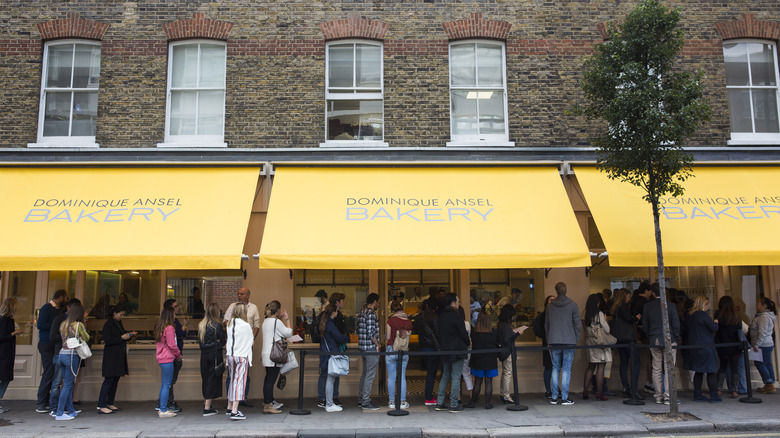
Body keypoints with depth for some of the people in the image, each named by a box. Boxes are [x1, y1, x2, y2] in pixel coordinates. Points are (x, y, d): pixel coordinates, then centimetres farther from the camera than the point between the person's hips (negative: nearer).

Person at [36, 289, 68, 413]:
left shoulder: (58, 310, 18)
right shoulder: (46, 308, -7)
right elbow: (40, 325, -17)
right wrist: (57, 325, -16)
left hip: (56, 345, 8)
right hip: (47, 345, -8)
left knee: (53, 375, 7)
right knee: (49, 374, -8)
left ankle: (45, 402, 13)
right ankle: (40, 404, -1)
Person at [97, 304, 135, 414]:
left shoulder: (119, 323, 15)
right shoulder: (108, 324, -11)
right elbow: (107, 341, -17)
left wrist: (129, 335, 8)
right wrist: (121, 338, -18)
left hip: (119, 357, 9)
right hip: (111, 357, -9)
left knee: (115, 380, 10)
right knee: (109, 380, -10)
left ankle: (110, 403, 16)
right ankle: (101, 406, -7)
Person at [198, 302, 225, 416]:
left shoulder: (201, 325, 5)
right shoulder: (217, 326, -12)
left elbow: (200, 340, 11)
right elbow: (223, 341, -5)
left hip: (204, 354, 6)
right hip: (215, 354, -6)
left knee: (205, 379, 16)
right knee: (213, 380, 0)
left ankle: (206, 403, 28)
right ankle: (207, 408, 0)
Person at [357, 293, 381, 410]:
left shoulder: (361, 312, 12)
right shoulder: (371, 313, -17)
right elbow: (371, 332, -22)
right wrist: (377, 344, -9)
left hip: (363, 347, 10)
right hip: (371, 347, -10)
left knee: (365, 373, 18)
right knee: (370, 375, -4)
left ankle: (361, 399, 25)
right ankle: (366, 402, 0)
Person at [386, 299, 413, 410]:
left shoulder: (391, 320, -8)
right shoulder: (408, 321, 3)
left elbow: (388, 337, -6)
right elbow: (409, 336, 9)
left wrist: (385, 330, 12)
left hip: (391, 349, -3)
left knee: (391, 378, 6)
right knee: (402, 377, 9)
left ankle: (392, 402, 10)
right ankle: (403, 402, 10)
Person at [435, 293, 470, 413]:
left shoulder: (441, 316, 9)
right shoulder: (455, 315, -14)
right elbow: (463, 333, -13)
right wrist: (467, 343, 5)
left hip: (445, 351, 7)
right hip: (457, 351, -7)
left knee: (445, 376, 15)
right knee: (456, 377, -2)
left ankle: (439, 403, 15)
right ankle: (453, 405, 0)